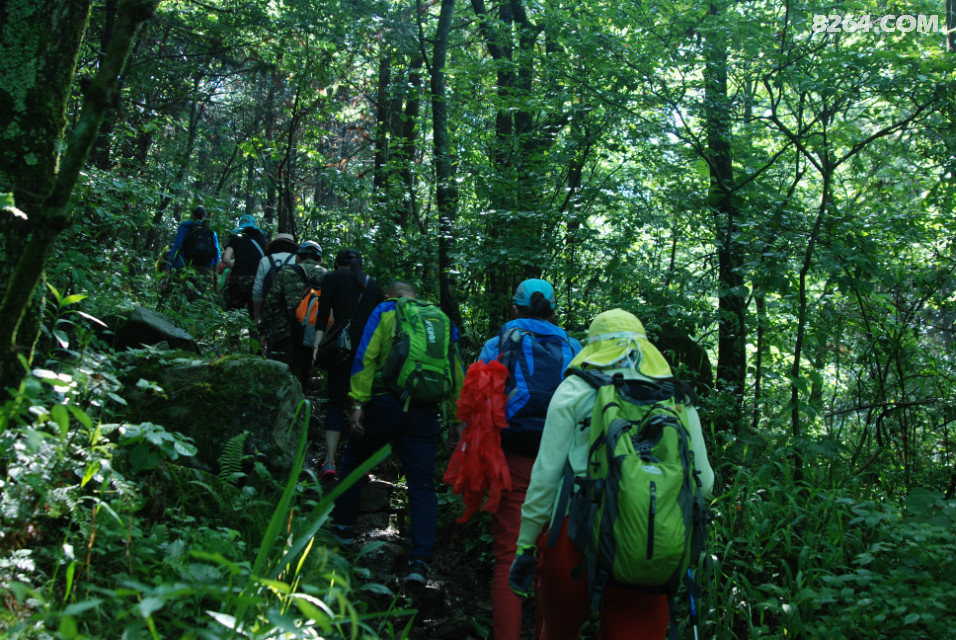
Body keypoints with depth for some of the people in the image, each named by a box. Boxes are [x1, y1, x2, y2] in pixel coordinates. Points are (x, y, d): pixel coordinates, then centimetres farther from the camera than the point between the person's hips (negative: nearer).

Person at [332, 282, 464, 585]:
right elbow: (457, 373, 15)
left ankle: (342, 525, 30)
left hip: (386, 403, -2)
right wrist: (456, 417, 18)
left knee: (353, 458, 22)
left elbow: (365, 358, -4)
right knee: (423, 484, 3)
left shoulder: (384, 311, 9)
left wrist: (359, 403, -6)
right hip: (426, 412, 2)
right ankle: (420, 561, -5)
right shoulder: (444, 320, 18)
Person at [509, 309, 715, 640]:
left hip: (580, 542, -1)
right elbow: (702, 482, 10)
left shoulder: (575, 390, 3)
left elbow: (546, 474, -1)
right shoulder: (678, 399, 10)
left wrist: (526, 544, 6)